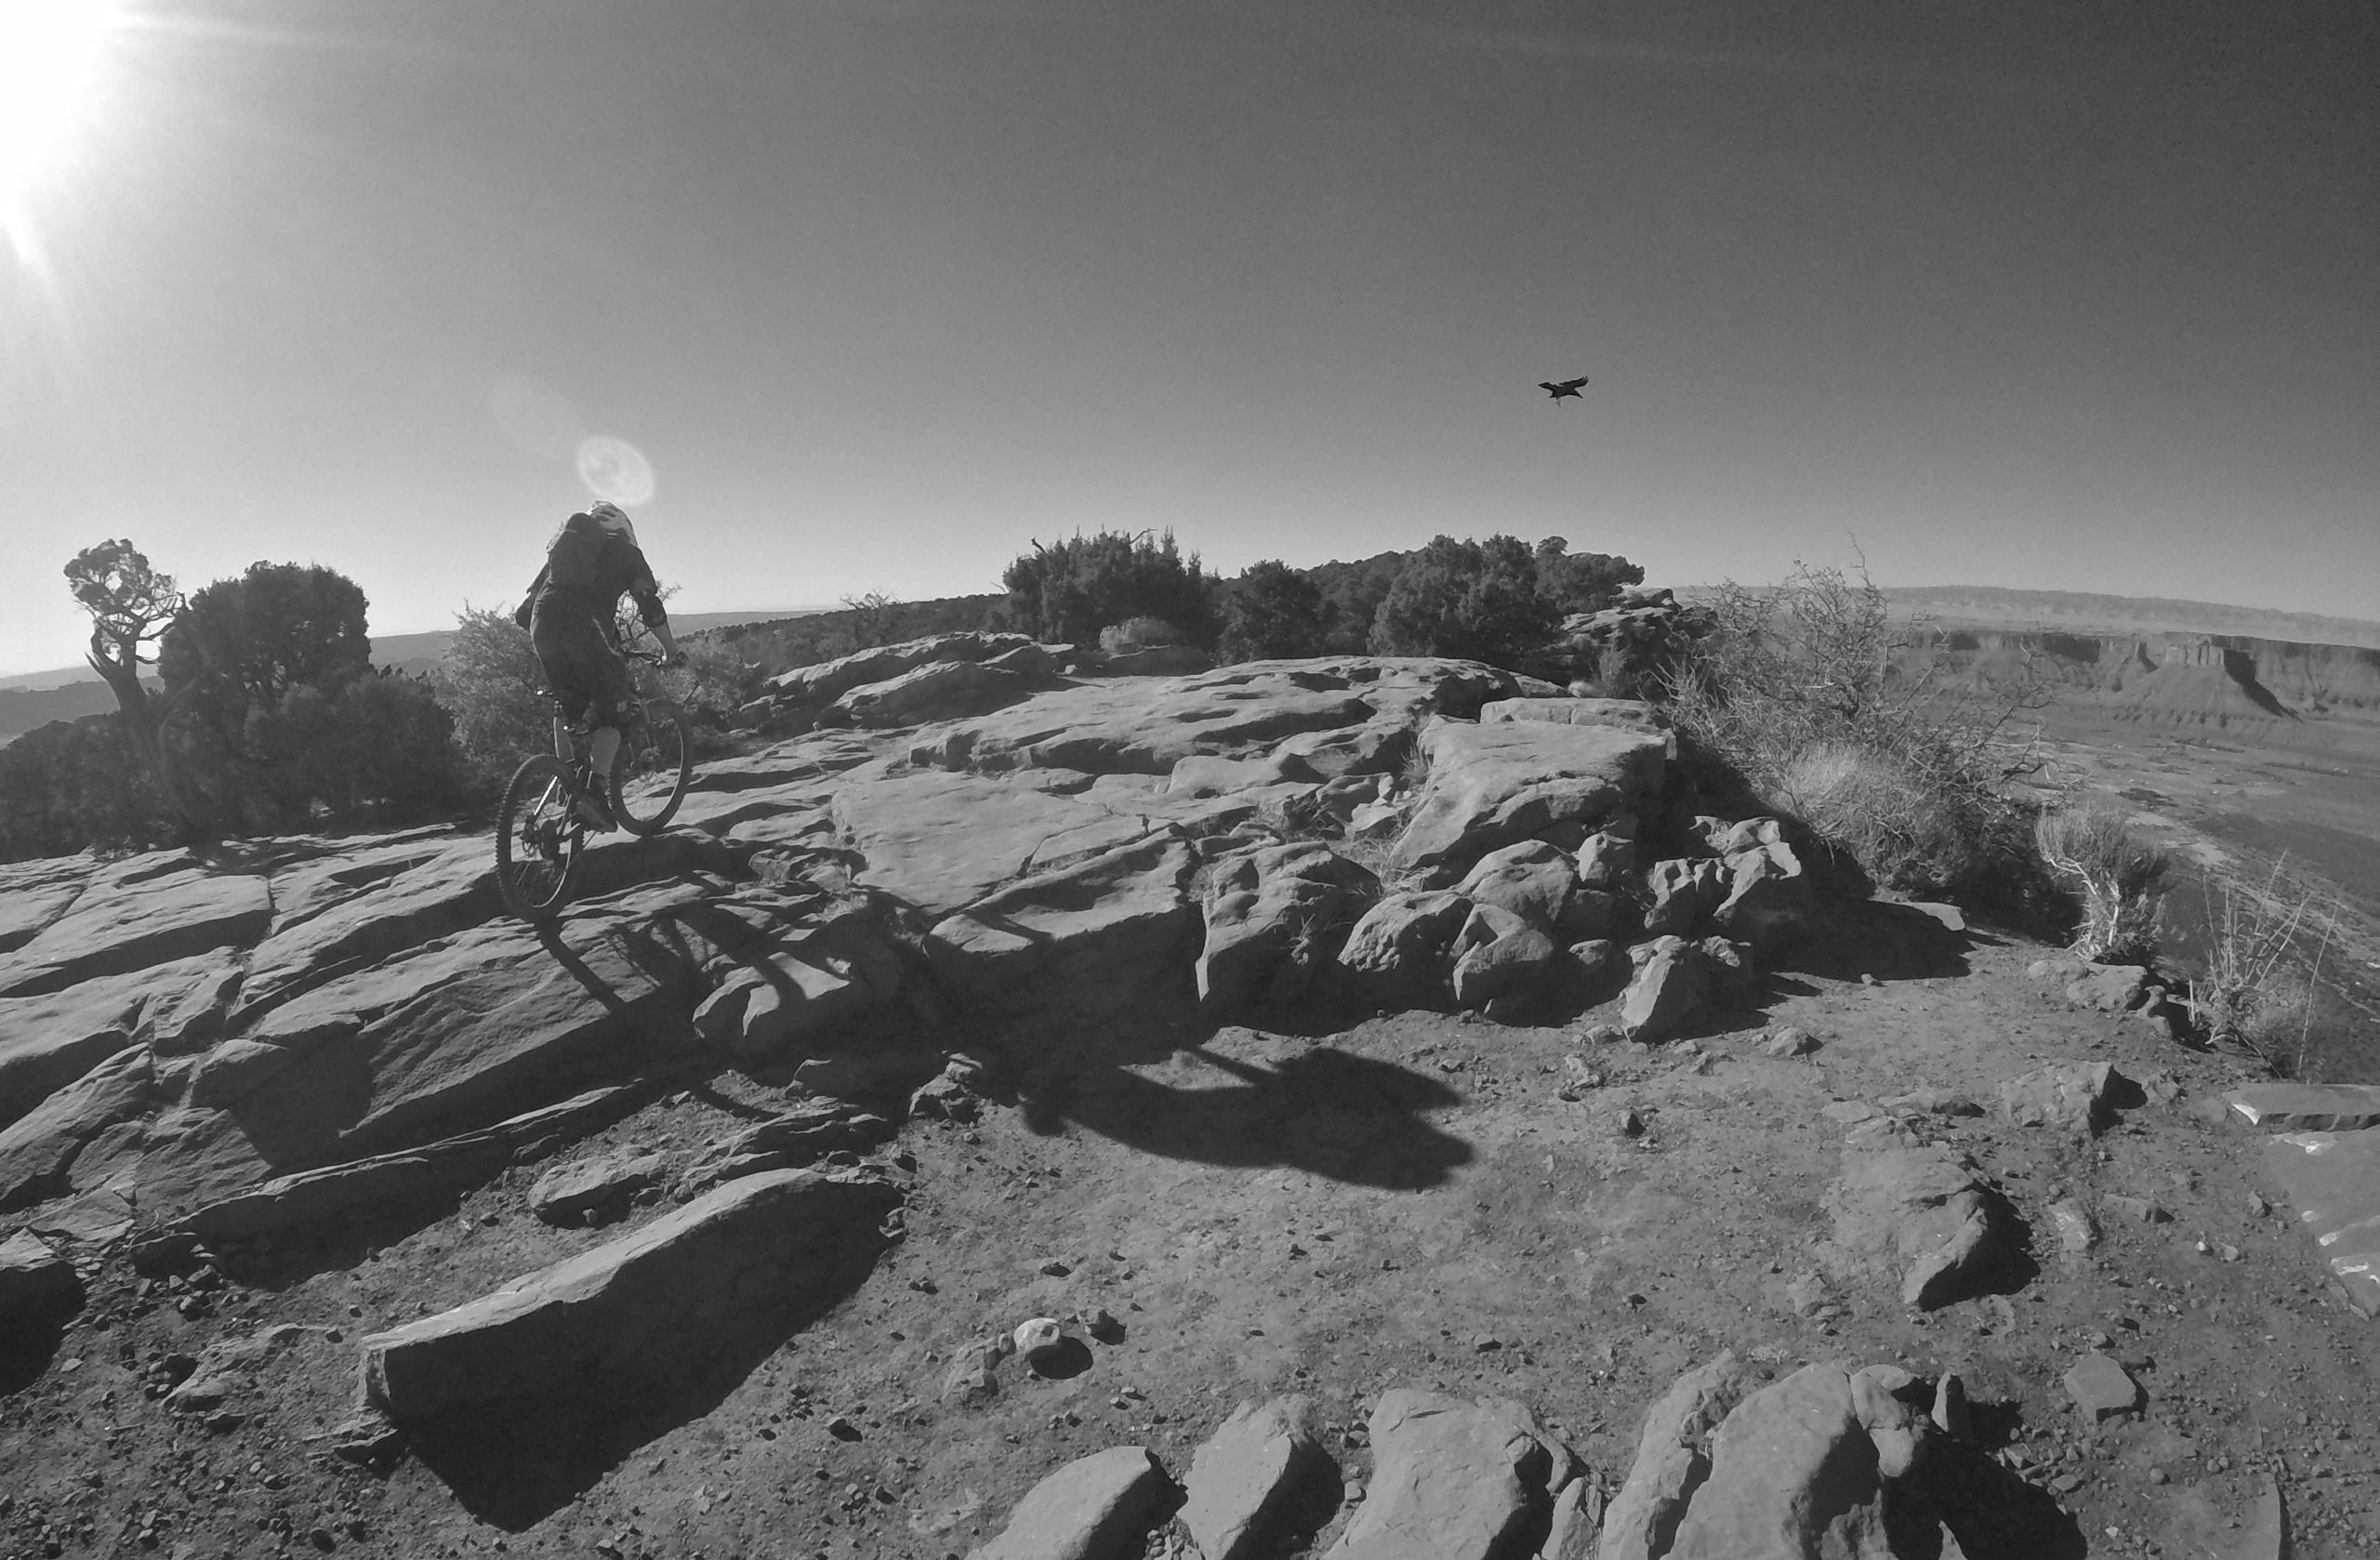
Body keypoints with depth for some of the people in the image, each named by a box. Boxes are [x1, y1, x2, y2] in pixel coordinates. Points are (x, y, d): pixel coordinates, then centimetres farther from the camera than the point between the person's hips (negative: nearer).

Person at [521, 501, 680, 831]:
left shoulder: (564, 544, 34)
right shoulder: (625, 552, 19)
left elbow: (527, 609, 35)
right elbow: (650, 606, 12)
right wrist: (671, 650, 19)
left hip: (542, 622, 6)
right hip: (584, 623, -5)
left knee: (566, 702, 22)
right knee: (610, 709, -2)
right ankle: (595, 789, -18)